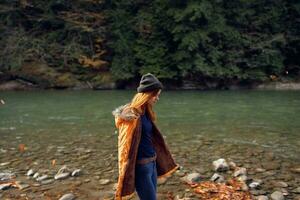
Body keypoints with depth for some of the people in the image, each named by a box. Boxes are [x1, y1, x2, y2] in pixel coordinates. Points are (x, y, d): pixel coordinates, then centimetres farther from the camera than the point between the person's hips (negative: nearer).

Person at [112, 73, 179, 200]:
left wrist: (160, 163, 20)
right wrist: (126, 183, -15)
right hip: (141, 166, -8)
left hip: (152, 163, 9)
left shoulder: (145, 113, 8)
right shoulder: (131, 116, -19)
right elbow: (126, 148, -18)